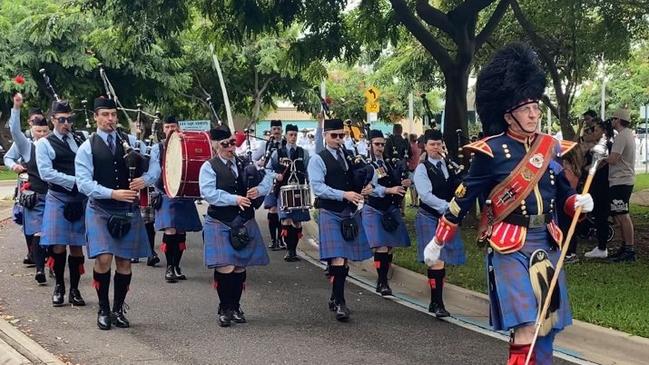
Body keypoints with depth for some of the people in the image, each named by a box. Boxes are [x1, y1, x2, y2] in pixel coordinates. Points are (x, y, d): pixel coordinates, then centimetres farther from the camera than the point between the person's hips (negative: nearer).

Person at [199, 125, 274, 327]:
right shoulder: (209, 167, -4)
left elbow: (268, 176, 9)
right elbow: (209, 193, -17)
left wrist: (259, 189, -12)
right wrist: (235, 199, -24)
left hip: (244, 223, 4)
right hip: (220, 224, -4)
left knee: (240, 267, 9)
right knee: (225, 267, -11)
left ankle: (235, 307, 24)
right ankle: (224, 309, 5)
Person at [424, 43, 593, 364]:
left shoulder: (552, 148, 7)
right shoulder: (491, 151, -10)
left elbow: (564, 195, 17)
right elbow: (462, 199, -3)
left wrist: (580, 202, -6)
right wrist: (437, 243, 2)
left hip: (546, 246, 6)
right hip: (509, 249, -6)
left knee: (547, 330, 12)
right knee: (526, 330, -15)